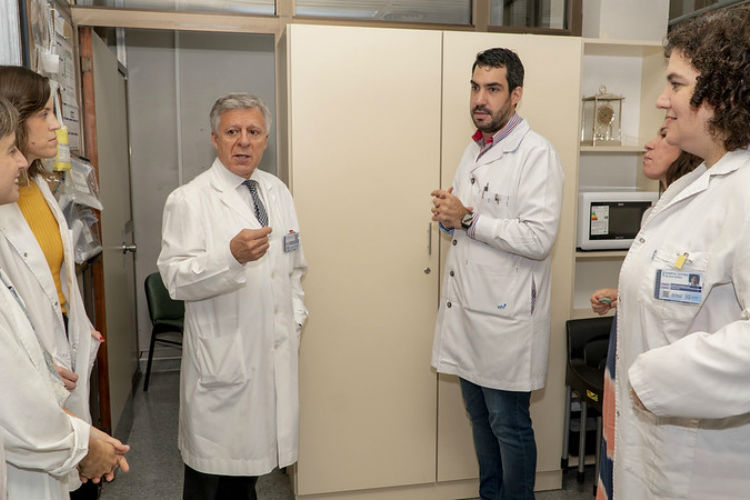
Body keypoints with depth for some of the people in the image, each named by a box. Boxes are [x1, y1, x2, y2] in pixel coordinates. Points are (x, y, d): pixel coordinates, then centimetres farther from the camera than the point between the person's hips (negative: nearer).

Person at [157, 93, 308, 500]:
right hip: (222, 358, -5)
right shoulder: (189, 200, -9)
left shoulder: (279, 192, 10)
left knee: (249, 464, 17)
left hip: (276, 355, 5)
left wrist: (295, 319, 11)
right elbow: (176, 279, -17)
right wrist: (233, 255, -32)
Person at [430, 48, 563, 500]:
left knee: (509, 425, 5)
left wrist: (467, 219, -19)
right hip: (468, 309, 8)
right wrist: (448, 216, 1)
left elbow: (539, 238, -22)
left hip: (506, 315, -8)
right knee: (480, 418, 20)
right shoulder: (474, 149, 14)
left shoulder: (537, 153, -13)